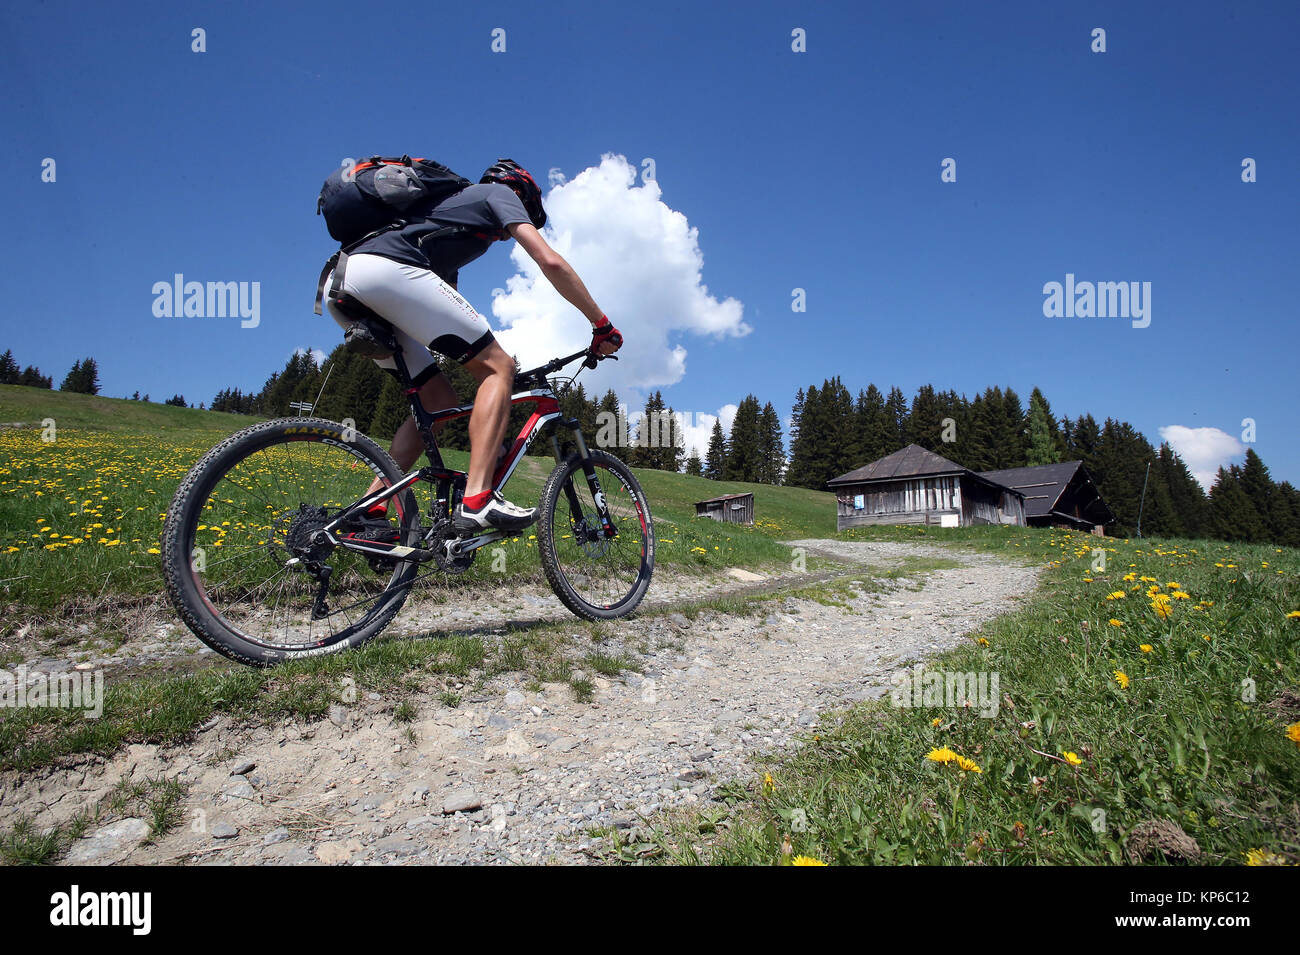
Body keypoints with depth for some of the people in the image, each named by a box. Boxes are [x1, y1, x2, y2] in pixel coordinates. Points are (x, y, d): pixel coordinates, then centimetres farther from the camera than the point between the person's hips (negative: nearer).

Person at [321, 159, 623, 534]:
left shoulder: (454, 201, 40)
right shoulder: (500, 193, 17)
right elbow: (551, 263, 1)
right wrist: (602, 324, 7)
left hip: (342, 288, 9)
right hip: (386, 268, -9)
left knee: (439, 398, 13)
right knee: (498, 367, -5)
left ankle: (369, 510, 7)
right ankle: (477, 500, -20)